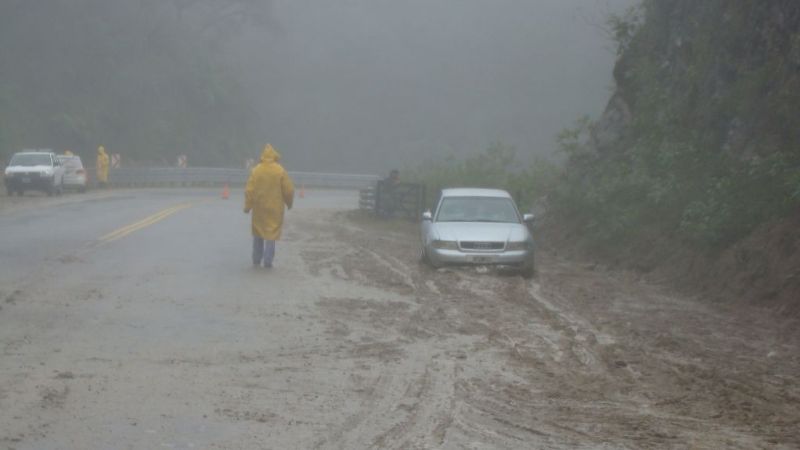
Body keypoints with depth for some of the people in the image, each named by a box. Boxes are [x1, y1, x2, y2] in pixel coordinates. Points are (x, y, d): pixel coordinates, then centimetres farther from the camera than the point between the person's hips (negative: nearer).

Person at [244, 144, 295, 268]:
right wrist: (289, 202, 11)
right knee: (271, 233, 5)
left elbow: (249, 190, -9)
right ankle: (268, 261, -3)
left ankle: (256, 261, 17)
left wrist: (247, 206, -1)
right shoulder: (280, 170, -9)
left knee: (258, 234, 15)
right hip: (274, 208, -1)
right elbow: (289, 189, -7)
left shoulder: (256, 170, -8)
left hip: (259, 207, 1)